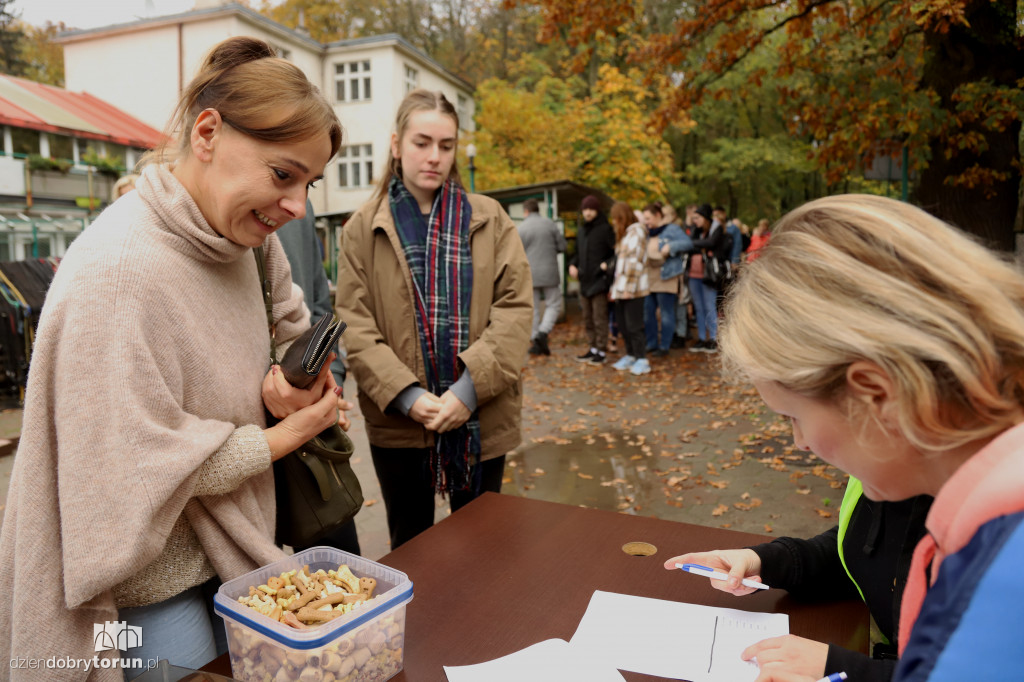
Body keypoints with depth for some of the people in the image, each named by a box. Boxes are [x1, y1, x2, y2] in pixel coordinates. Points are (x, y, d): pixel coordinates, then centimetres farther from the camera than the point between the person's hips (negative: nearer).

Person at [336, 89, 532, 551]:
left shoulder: (488, 219, 4)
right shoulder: (363, 228, 3)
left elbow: (516, 308, -5)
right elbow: (354, 326, -4)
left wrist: (470, 388, -16)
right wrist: (405, 395, -16)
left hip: (482, 419, 1)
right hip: (397, 422, 0)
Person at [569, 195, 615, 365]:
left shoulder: (605, 229, -8)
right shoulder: (581, 231, 14)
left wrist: (608, 264, -23)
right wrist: (572, 265, 6)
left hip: (599, 280, -7)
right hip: (584, 281, 8)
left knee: (600, 318, -4)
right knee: (588, 319, 13)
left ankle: (602, 351, 4)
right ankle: (593, 348, 22)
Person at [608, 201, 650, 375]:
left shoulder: (636, 232, -9)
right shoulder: (622, 234, 20)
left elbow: (635, 262, -16)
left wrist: (629, 288, -19)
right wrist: (615, 287, 14)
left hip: (632, 289, -9)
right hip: (621, 289, 9)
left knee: (633, 325, -6)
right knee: (623, 325, 11)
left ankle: (641, 360, 0)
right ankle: (630, 356, 20)